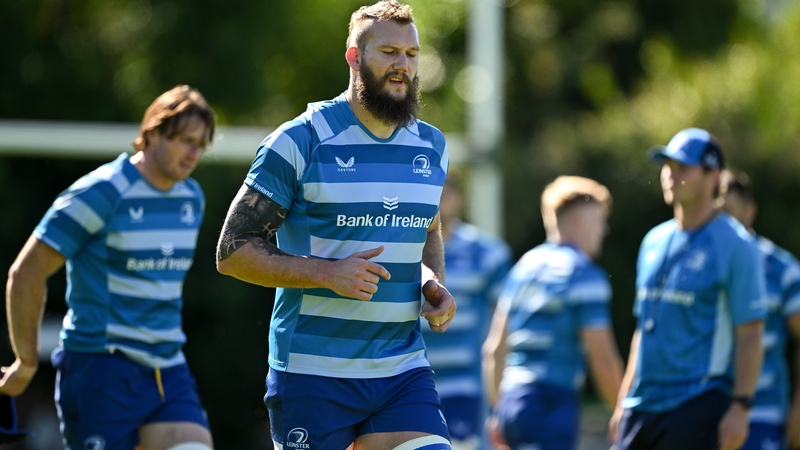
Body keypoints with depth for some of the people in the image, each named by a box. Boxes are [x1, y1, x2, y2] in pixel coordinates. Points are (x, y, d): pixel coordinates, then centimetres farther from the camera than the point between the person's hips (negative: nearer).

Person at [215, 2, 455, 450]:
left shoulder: (432, 147, 11)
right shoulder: (300, 142, -7)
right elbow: (232, 250, -8)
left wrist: (435, 281, 5)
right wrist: (328, 273, -19)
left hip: (405, 371, 4)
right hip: (313, 374, -4)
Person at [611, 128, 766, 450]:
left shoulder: (735, 245, -5)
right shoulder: (654, 241, 16)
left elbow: (750, 335, -9)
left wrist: (740, 407, -17)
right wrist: (624, 402, 18)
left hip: (697, 408, -7)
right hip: (642, 408, 7)